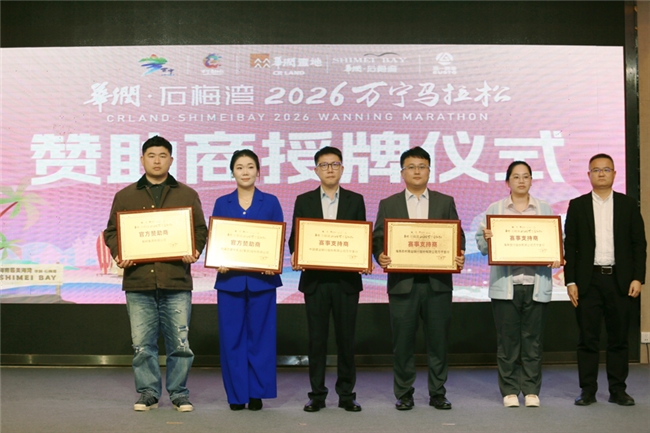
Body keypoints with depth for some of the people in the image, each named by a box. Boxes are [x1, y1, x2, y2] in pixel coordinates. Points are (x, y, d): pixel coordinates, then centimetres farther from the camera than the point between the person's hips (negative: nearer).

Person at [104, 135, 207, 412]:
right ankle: (148, 393, 18)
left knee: (180, 343, 2)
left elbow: (200, 230, 12)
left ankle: (178, 393, 16)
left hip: (176, 281, 0)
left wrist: (195, 252, -7)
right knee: (142, 344, 4)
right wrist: (118, 253, -5)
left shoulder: (187, 195, 12)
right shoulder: (125, 196, 13)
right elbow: (112, 231, 14)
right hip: (138, 280, 1)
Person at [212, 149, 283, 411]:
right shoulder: (222, 203, 9)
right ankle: (237, 394, 13)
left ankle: (257, 393, 13)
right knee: (232, 336, 2)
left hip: (261, 278, -1)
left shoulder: (270, 202, 6)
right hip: (230, 278, 1)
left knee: (260, 335, 2)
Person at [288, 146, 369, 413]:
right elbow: (295, 238, 7)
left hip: (346, 279, 0)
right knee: (317, 338, 4)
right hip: (315, 279, 0)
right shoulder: (304, 201, 8)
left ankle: (346, 394, 15)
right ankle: (317, 395, 13)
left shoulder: (355, 200, 8)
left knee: (346, 338, 4)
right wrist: (295, 257, -13)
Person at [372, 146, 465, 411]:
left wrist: (459, 257, -11)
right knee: (403, 342, 3)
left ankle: (437, 393, 17)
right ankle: (403, 394, 16)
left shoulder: (445, 202, 11)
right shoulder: (388, 205, 9)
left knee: (438, 340, 5)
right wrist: (381, 256, -16)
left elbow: (457, 236, 8)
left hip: (438, 282, 1)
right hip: (402, 282, 0)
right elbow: (378, 239, 5)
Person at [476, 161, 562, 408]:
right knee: (507, 339, 1)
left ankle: (531, 390, 14)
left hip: (537, 284, 1)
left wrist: (556, 256, -9)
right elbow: (482, 245, 5)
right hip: (505, 284, -1)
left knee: (533, 339, 4)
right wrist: (486, 238, -17)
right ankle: (509, 390, 12)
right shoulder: (495, 209, 8)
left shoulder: (545, 210, 12)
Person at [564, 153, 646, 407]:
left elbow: (639, 243, 5)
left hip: (620, 280, 1)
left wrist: (638, 278, -5)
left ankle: (618, 390, 15)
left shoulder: (628, 205, 8)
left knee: (619, 337, 6)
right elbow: (569, 245, 3)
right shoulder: (577, 205, 6)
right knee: (588, 338, 1)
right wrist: (570, 281, -4)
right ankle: (588, 390, 9)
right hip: (588, 281, -1)